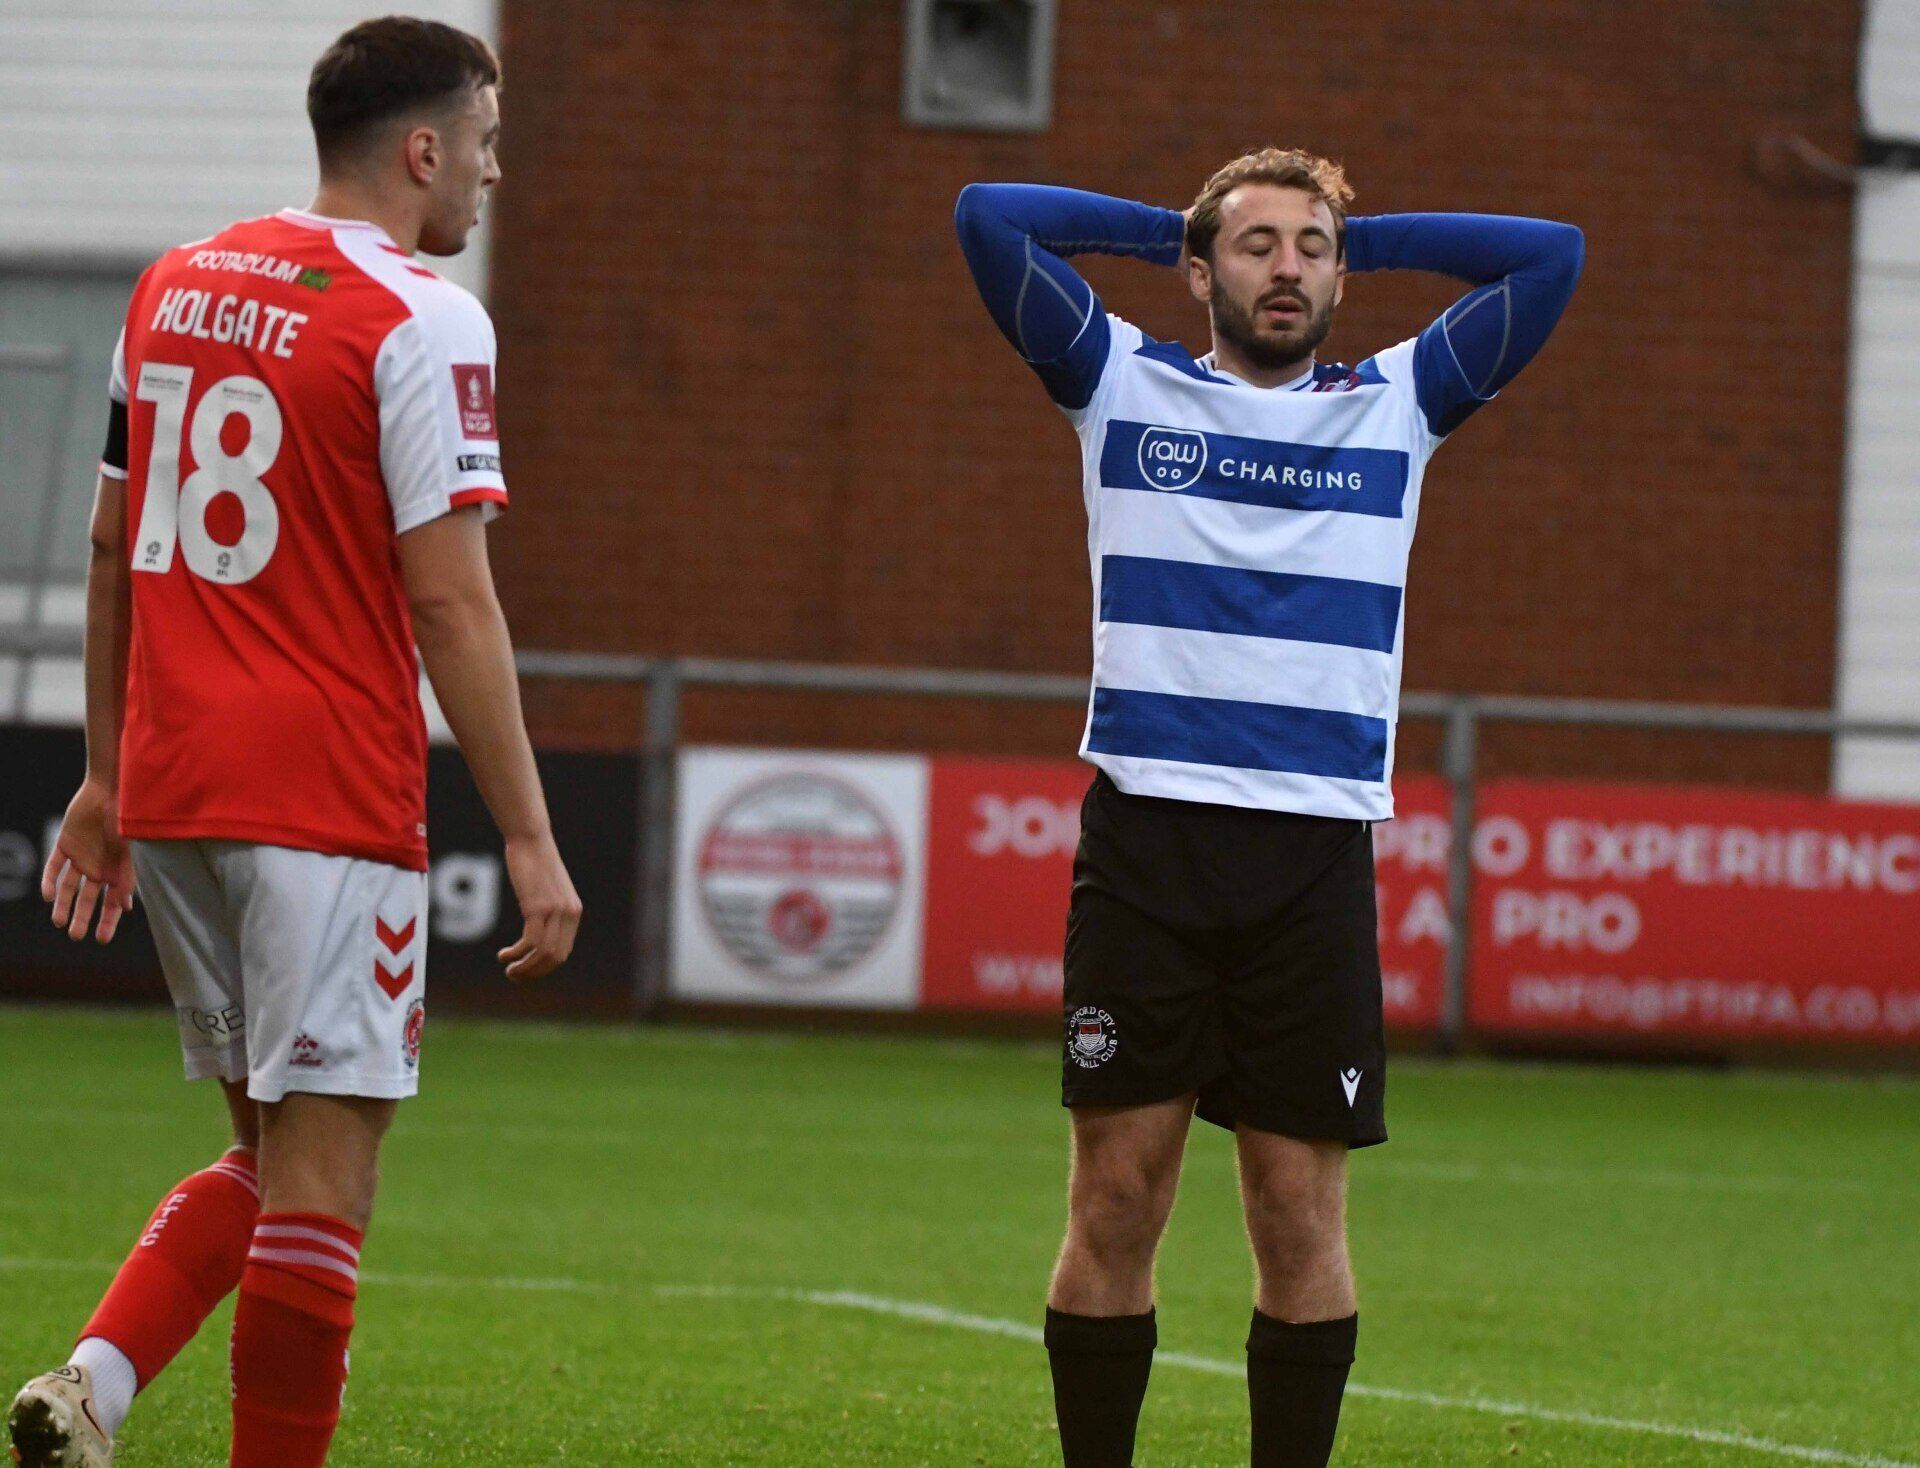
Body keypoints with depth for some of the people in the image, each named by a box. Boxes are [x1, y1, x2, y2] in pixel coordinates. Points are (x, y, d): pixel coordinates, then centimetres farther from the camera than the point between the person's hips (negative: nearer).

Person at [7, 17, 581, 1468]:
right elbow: (448, 601, -13)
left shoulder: (176, 286, 12)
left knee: (269, 1150, 16)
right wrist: (531, 843, -10)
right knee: (322, 1169, -2)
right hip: (330, 794, -7)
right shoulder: (420, 319, -9)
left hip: (168, 787, 7)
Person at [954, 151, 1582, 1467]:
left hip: (1316, 851, 1)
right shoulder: (1127, 386, 11)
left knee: (1301, 1209, 0)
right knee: (1116, 1197, -2)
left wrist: (1368, 238, 18)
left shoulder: (1397, 407, 14)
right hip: (1146, 833, -1)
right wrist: (1162, 227, 16)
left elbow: (1552, 256, 14)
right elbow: (991, 217, 7)